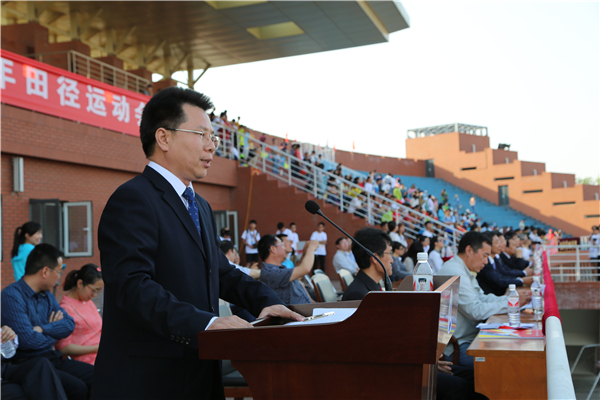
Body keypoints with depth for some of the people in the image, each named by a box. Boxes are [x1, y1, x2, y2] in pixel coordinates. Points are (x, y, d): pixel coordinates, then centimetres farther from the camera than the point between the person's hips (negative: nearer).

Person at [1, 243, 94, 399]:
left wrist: (42, 329, -11)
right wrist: (53, 330, 0)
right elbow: (28, 340, -20)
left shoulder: (47, 295, 15)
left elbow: (69, 324, 7)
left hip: (54, 358, 8)